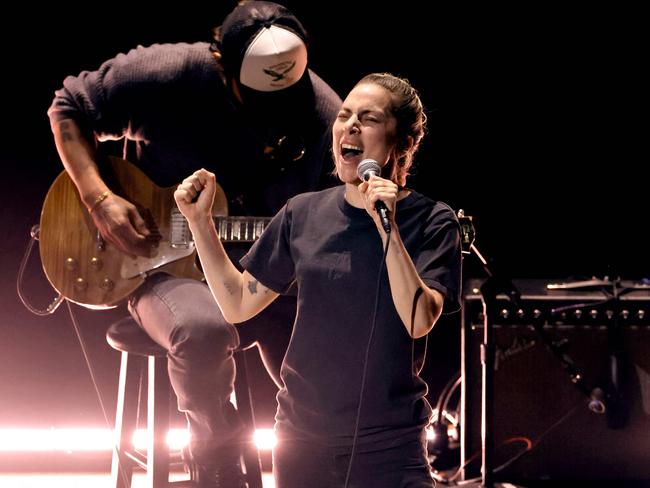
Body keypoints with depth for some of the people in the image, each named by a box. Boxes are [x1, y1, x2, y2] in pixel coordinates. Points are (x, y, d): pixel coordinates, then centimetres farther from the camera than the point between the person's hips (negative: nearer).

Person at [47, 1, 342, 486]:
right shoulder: (164, 75, -15)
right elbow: (69, 109, -1)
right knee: (203, 331, -36)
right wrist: (99, 199, -13)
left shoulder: (323, 113, -8)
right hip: (169, 268, -2)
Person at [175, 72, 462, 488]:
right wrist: (199, 220, 0)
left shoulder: (431, 221, -8)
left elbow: (419, 322, -21)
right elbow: (238, 304, 7)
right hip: (302, 437, 4)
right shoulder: (304, 213, 2)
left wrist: (387, 226, -27)